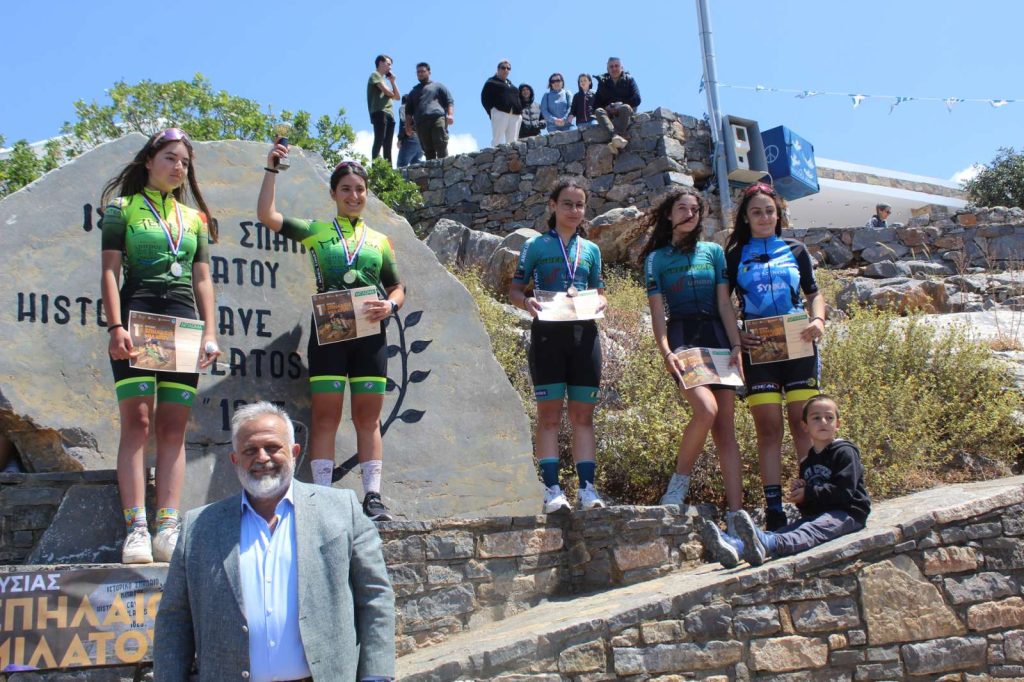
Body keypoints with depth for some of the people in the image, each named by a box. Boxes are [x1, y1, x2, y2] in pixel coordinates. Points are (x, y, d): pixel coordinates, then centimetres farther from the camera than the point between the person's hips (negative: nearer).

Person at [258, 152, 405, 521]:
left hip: (369, 334, 2)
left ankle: (372, 496, 3)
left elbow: (398, 288, 17)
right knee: (325, 416, -4)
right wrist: (272, 169, -3)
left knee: (368, 417, 2)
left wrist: (390, 306, -4)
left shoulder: (379, 240, 18)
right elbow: (267, 215, 0)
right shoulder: (316, 231, 11)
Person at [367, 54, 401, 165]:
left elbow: (398, 97, 23)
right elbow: (388, 92, -9)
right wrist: (392, 94, 14)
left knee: (388, 145, 1)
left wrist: (393, 81, 16)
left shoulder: (383, 79, 30)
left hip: (389, 114, 9)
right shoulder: (375, 75, 5)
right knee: (379, 141, -18)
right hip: (379, 112, -9)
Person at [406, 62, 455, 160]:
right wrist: (408, 125, 11)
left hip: (438, 119, -3)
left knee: (441, 147, -18)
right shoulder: (413, 92, 33)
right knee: (428, 150, -9)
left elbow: (449, 101, 12)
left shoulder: (438, 86, 23)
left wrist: (450, 114, -6)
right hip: (421, 123, 3)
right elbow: (408, 111, 27)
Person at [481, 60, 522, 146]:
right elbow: (485, 99, 1)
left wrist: (520, 112, 11)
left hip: (515, 115, 5)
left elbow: (518, 100, 29)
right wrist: (492, 111, -10)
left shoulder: (511, 85, 30)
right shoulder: (491, 82, 10)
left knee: (513, 141, -4)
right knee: (498, 139, -11)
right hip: (500, 113, -5)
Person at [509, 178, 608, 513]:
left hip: (584, 334, 3)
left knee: (583, 414, 3)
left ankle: (587, 488, 4)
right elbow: (514, 290, 5)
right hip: (548, 333, -3)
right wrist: (527, 302, -17)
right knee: (549, 413, -2)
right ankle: (552, 489, -3)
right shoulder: (536, 245, 5)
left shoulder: (591, 250, 14)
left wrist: (599, 303, -4)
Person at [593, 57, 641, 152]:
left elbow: (636, 99, -3)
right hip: (609, 113, 2)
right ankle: (617, 136, -57)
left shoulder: (629, 79, 9)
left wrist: (620, 105, -12)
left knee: (625, 108, -36)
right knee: (598, 111, -31)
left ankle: (616, 138, -59)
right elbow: (596, 104, 5)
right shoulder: (603, 82, 13)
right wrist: (608, 108, -13)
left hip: (626, 112, -2)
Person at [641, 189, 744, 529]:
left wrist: (736, 345, -3)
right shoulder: (656, 259, 9)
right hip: (681, 338, -3)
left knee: (726, 428, -3)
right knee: (706, 410, -26)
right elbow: (657, 311, 0)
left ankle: (736, 514, -4)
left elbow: (724, 303, 7)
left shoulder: (714, 252, 14)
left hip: (717, 337, 3)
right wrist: (665, 351, -14)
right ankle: (679, 481, -5)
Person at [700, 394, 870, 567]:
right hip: (816, 514, 7)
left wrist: (808, 493, -12)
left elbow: (843, 491, -15)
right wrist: (799, 490, 2)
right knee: (780, 532, -19)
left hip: (847, 513, -7)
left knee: (812, 530, -36)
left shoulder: (844, 452, -2)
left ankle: (765, 544, -68)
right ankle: (734, 547, -46)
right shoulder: (806, 463, 21)